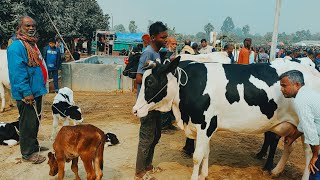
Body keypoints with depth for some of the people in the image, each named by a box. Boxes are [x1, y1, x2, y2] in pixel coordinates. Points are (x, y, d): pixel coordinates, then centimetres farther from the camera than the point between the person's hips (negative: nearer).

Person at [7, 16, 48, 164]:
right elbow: (18, 72, -22)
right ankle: (28, 153, 11)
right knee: (27, 123, -1)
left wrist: (41, 88, 21)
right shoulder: (16, 47, -16)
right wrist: (27, 92, -24)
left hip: (36, 92, 10)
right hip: (26, 94, -10)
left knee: (35, 121, 19)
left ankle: (34, 145, 33)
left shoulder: (32, 44, 15)